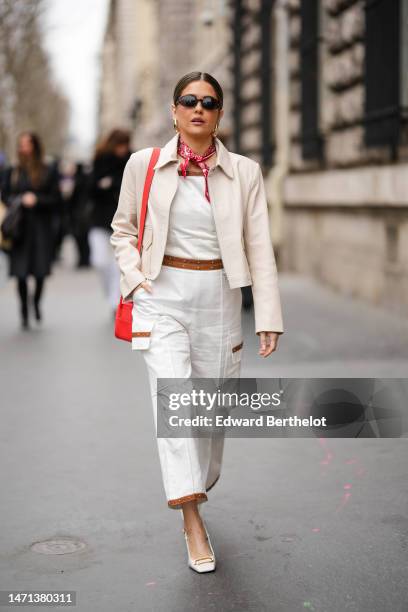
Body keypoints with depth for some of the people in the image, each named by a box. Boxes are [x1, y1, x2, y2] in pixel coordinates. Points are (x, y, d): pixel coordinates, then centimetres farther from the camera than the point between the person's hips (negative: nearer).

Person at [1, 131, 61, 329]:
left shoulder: (48, 171, 3)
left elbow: (56, 198, 2)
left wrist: (37, 200, -13)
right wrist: (20, 201, -8)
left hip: (41, 226, -1)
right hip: (19, 226, 1)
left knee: (41, 271, -3)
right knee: (21, 272, -3)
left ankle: (36, 301, 27)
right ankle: (24, 313, 12)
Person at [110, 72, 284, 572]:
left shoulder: (244, 172, 1)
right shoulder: (144, 165, 1)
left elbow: (259, 247, 0)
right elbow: (123, 229, 13)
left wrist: (268, 317, -5)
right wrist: (135, 278, -2)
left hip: (218, 297, 2)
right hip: (162, 294, -1)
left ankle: (197, 487, 37)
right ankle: (193, 524, -9)